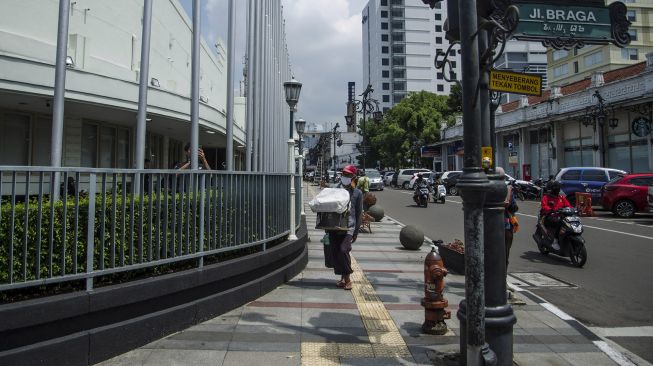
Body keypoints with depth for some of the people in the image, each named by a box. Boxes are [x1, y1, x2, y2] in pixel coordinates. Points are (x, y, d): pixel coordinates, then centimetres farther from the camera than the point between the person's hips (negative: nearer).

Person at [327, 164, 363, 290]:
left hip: (348, 227, -4)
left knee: (343, 250, -17)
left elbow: (359, 213, 6)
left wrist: (356, 232, 2)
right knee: (335, 252, 3)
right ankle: (342, 277, 19)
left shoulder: (357, 193, 6)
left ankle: (347, 278, -4)